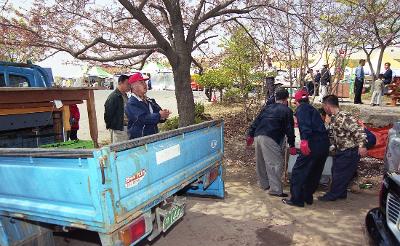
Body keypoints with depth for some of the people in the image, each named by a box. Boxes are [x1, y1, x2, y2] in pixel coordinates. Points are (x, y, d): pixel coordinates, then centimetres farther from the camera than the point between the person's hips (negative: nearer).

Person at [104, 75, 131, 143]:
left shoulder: (125, 96, 12)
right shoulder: (114, 97, -16)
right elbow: (108, 113, -15)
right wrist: (110, 126, -8)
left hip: (126, 128, 9)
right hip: (118, 129, -9)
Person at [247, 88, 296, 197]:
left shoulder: (267, 107, 20)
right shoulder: (287, 110, 3)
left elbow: (256, 121, 17)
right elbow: (289, 129, -1)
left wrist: (250, 134, 21)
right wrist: (292, 145, 3)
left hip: (258, 136, 7)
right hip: (270, 139, -7)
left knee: (261, 162, 18)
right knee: (275, 163, -2)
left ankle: (264, 184, 32)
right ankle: (276, 190, -1)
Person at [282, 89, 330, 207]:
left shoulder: (302, 108, -1)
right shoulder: (313, 109, 25)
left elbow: (305, 125, -19)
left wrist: (304, 140, -29)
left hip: (313, 144, -9)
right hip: (325, 144, 9)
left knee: (298, 171, 0)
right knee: (315, 173, 18)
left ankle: (296, 199, 5)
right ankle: (308, 197, 29)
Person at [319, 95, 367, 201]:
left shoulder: (344, 117, -24)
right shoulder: (333, 118, 6)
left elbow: (358, 130, -28)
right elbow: (333, 137, 16)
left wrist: (362, 145, -31)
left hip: (350, 152, -9)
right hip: (340, 151, 9)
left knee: (340, 174, 1)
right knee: (335, 172, 17)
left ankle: (333, 195, 15)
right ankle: (341, 193, 33)